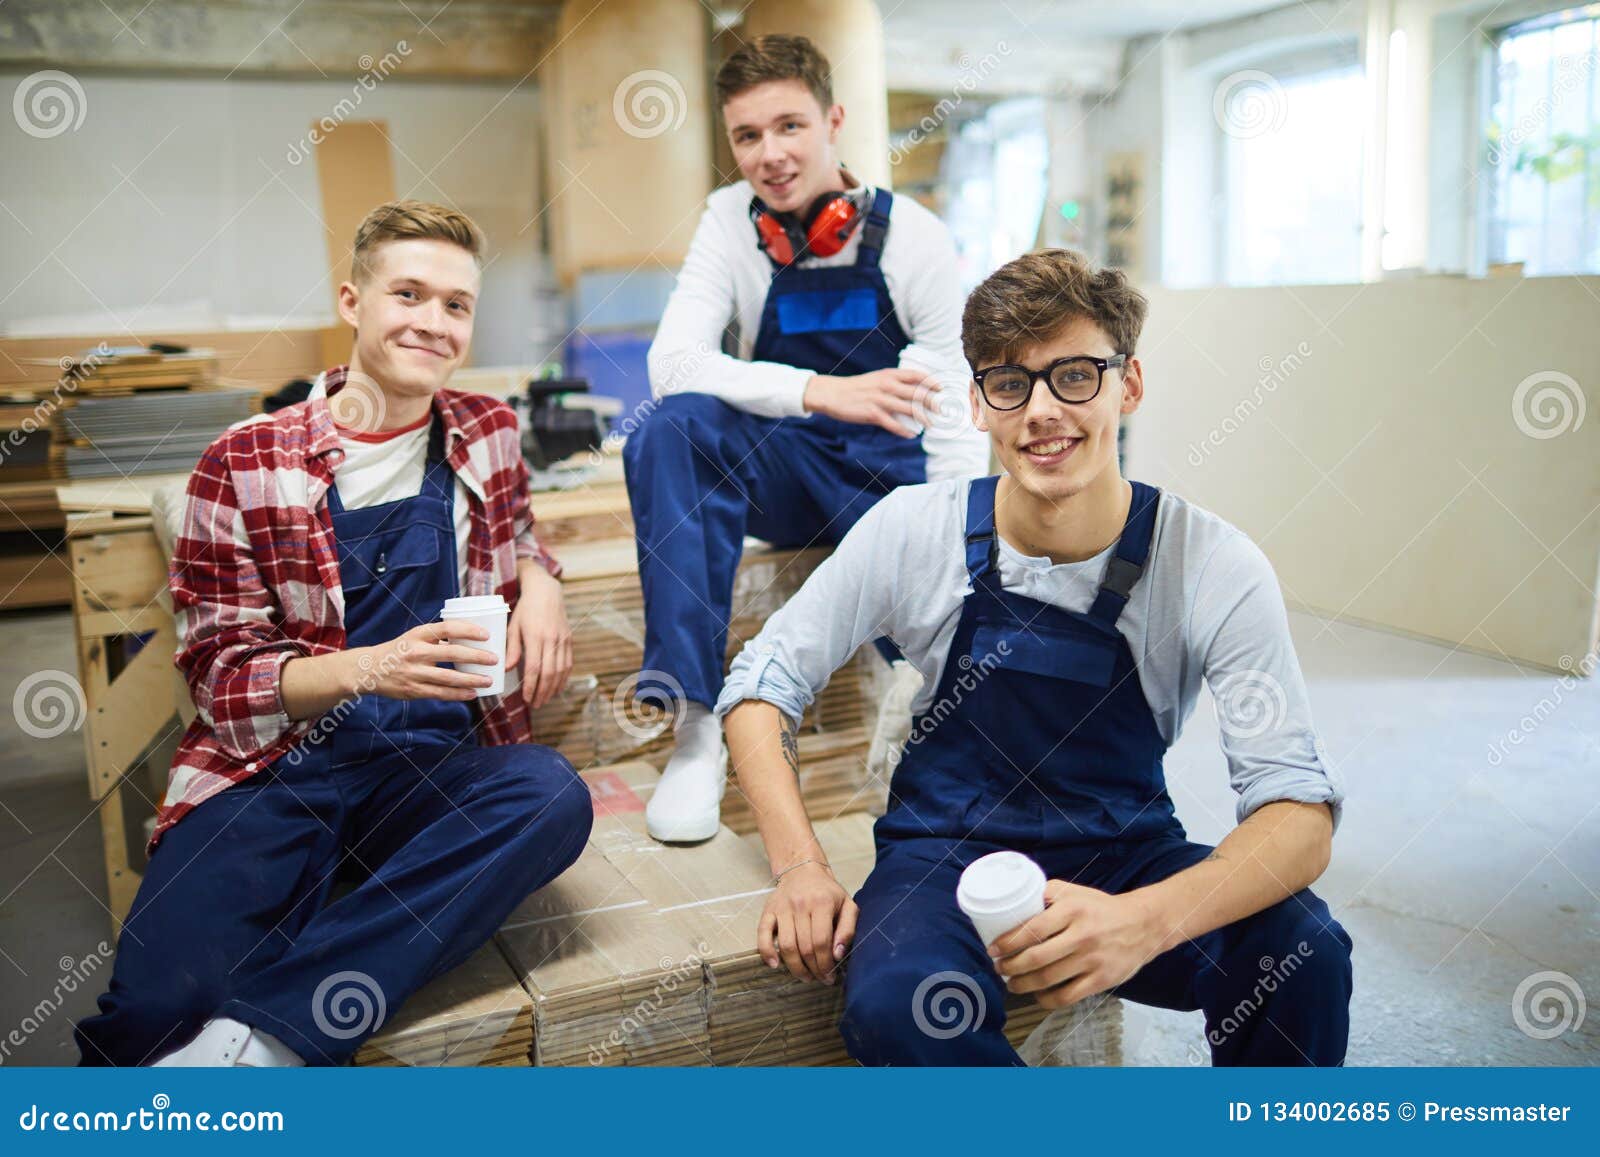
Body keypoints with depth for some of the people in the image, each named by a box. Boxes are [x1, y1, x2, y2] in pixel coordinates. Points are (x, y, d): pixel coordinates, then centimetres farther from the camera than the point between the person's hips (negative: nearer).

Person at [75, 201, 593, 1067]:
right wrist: (372, 669, -20)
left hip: (438, 770, 4)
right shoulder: (243, 465, 1)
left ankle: (256, 1037, -28)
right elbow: (222, 676, 0)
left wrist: (540, 582, 4)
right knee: (152, 1013, -31)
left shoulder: (490, 434, 11)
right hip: (273, 770, -3)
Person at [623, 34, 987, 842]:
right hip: (778, 473, 2)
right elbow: (672, 363, -17)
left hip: (891, 479, -1)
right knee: (675, 427, -31)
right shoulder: (730, 220, -3)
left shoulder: (914, 237, -7)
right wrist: (822, 392, -31)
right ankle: (697, 724, -28)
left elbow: (955, 422, -8)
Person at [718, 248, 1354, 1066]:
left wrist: (1148, 919, -41)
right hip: (945, 849, 0)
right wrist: (800, 866, -17)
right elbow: (762, 682, -3)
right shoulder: (912, 531, -12)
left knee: (1303, 951, -29)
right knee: (893, 1006, -32)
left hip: (1126, 855, 1)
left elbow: (1301, 813, -20)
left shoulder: (1217, 568, -15)